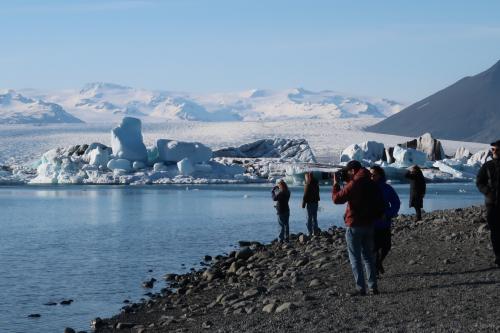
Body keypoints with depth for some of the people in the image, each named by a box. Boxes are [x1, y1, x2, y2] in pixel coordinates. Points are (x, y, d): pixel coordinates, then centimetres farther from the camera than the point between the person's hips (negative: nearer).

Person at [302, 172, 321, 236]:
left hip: (310, 203, -7)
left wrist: (303, 204, -10)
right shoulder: (316, 184, 7)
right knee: (314, 217, 13)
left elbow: (305, 195, -15)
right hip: (315, 202, 7)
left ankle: (310, 232, -4)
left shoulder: (307, 184, -14)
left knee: (309, 218, -2)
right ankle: (315, 231, 14)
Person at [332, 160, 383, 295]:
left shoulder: (353, 185, -16)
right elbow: (380, 204, 14)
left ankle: (361, 288, -4)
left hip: (354, 226, -7)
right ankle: (373, 287, 11)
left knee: (355, 258, 0)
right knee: (368, 256, 14)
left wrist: (336, 184, -3)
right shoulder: (372, 184, 6)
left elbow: (337, 198, -15)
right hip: (369, 225, 7)